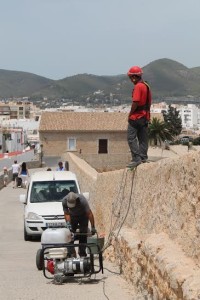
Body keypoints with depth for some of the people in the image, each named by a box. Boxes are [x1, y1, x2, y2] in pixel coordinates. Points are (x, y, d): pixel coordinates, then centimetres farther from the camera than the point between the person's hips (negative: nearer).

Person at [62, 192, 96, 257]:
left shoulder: (82, 200, -38)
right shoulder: (64, 201, -28)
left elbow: (89, 214, -33)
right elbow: (66, 213, -19)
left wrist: (93, 227, -33)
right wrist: (68, 222, -38)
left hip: (83, 216, -2)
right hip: (72, 216, 2)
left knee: (83, 234, -11)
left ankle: (82, 252, -3)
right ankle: (71, 252, 0)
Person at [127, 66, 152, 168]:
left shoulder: (138, 87, -16)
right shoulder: (146, 86, 13)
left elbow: (135, 102, -22)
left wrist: (130, 113, -9)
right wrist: (146, 111, 16)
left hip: (136, 116, -9)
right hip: (145, 116, 9)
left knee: (131, 138, -5)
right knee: (143, 138, 11)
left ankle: (136, 159, -10)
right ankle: (143, 157, 13)